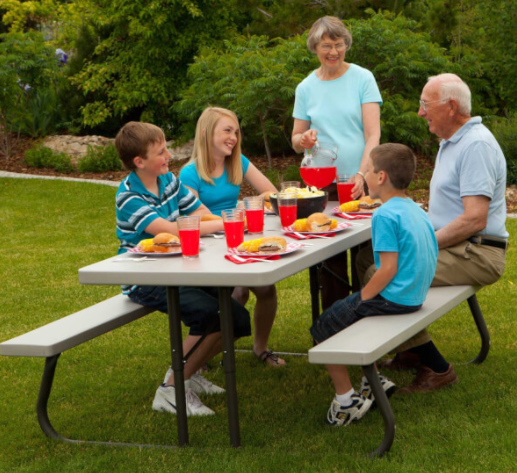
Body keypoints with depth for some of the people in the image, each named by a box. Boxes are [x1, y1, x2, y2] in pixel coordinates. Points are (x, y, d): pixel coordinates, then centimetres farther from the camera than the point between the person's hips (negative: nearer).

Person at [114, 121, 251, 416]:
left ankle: (188, 372, 19)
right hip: (145, 281, -8)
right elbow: (170, 231, -29)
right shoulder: (129, 196, -17)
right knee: (209, 313, -29)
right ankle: (171, 389, -16)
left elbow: (200, 212, 11)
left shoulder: (169, 180, 7)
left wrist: (227, 218, -13)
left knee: (239, 319, 1)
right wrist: (220, 225, -25)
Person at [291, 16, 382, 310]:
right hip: (323, 184, 2)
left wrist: (361, 174, -20)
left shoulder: (362, 79, 0)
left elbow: (373, 134, -6)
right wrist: (304, 139, -13)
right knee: (330, 257, 3)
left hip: (360, 182, -2)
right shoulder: (306, 88, 7)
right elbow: (296, 139, 12)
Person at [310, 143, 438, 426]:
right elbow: (430, 256, 16)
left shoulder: (386, 214, -19)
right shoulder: (416, 210, 9)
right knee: (348, 312, 29)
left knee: (323, 328, 3)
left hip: (392, 299, -10)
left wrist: (363, 297, -10)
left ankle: (346, 400, 6)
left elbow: (388, 268, -23)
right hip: (415, 296, 10)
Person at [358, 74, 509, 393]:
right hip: (453, 245, 11)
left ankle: (433, 367, -14)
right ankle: (412, 352, 11)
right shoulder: (452, 142, 17)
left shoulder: (477, 145, -17)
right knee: (368, 258, 10)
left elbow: (474, 220, -24)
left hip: (476, 255, -11)